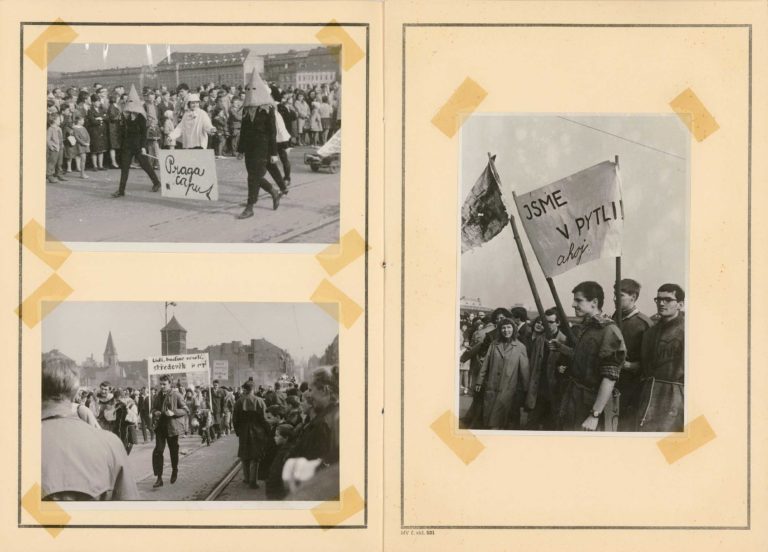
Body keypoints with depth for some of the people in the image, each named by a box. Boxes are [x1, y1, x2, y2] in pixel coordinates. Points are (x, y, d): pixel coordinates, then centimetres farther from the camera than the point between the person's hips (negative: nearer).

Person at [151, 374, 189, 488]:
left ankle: (174, 471, 36)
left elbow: (185, 410, -6)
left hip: (172, 426, -3)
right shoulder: (157, 396, 9)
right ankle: (159, 477, -9)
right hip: (160, 426, 3)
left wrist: (173, 413, -20)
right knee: (158, 451, -9)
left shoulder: (176, 395, -6)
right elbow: (153, 409, 23)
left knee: (173, 451, 10)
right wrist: (155, 412, -1)